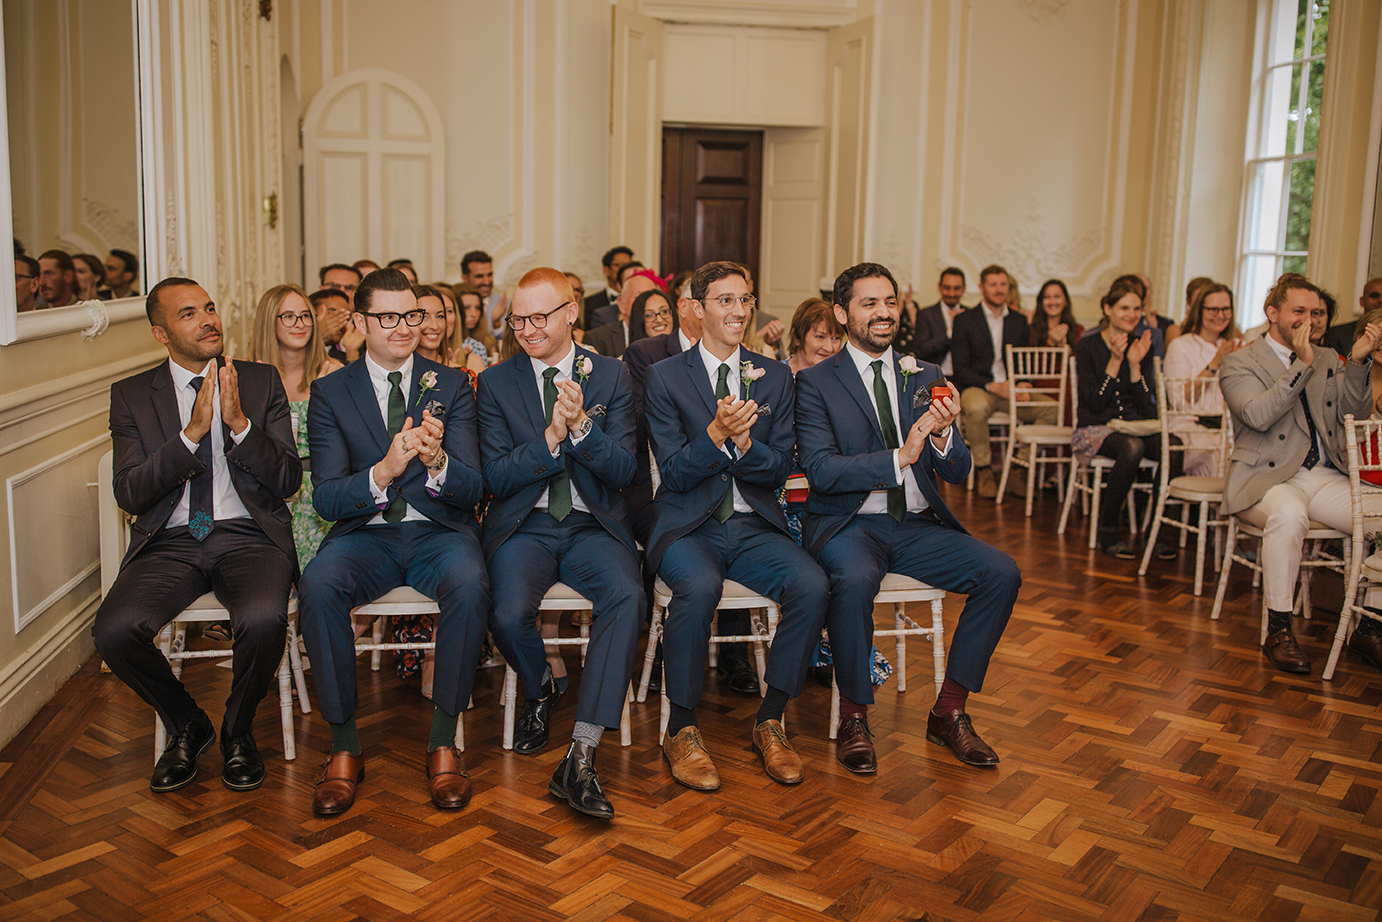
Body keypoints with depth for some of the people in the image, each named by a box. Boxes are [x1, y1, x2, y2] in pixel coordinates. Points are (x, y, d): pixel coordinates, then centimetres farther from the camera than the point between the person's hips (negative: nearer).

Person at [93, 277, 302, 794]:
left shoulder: (262, 382, 9)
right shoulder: (131, 396, 9)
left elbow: (288, 481, 1)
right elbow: (129, 495, -3)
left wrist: (239, 424, -14)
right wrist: (192, 433, -15)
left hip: (249, 536, -1)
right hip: (170, 542, 1)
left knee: (264, 619, -33)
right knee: (114, 630, -26)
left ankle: (237, 731, -1)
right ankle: (186, 727, 5)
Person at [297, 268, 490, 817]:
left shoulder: (451, 386, 6)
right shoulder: (330, 393, 5)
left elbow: (471, 490, -3)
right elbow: (325, 498, -5)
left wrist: (437, 462, -27)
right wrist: (382, 473, -26)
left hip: (438, 530, 0)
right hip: (365, 535, 0)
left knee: (470, 584, -34)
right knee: (318, 584, -32)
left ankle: (443, 742, -18)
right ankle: (344, 747, -17)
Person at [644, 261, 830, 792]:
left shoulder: (775, 377, 11)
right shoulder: (665, 377, 2)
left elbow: (779, 472, 5)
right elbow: (674, 473, -5)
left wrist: (744, 443, -15)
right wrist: (715, 433, -22)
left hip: (754, 526, 3)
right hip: (688, 526, -3)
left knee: (812, 585, -26)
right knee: (699, 587, -36)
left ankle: (770, 721, -7)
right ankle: (682, 731, -16)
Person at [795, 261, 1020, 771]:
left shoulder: (925, 376, 12)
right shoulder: (816, 382, -1)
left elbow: (958, 472, 7)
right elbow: (821, 471, -13)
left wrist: (942, 434, -15)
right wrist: (899, 458, -24)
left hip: (917, 526, 5)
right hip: (847, 524, -4)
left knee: (1002, 572, -17)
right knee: (855, 579, -37)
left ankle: (949, 711, -3)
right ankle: (854, 718, -14)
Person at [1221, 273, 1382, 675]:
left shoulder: (1327, 359, 19)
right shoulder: (1240, 364, 1)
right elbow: (1258, 416, -17)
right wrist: (1302, 364, -18)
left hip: (1326, 477, 6)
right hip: (1266, 479, -5)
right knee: (1289, 514, -38)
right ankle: (1278, 629, -25)